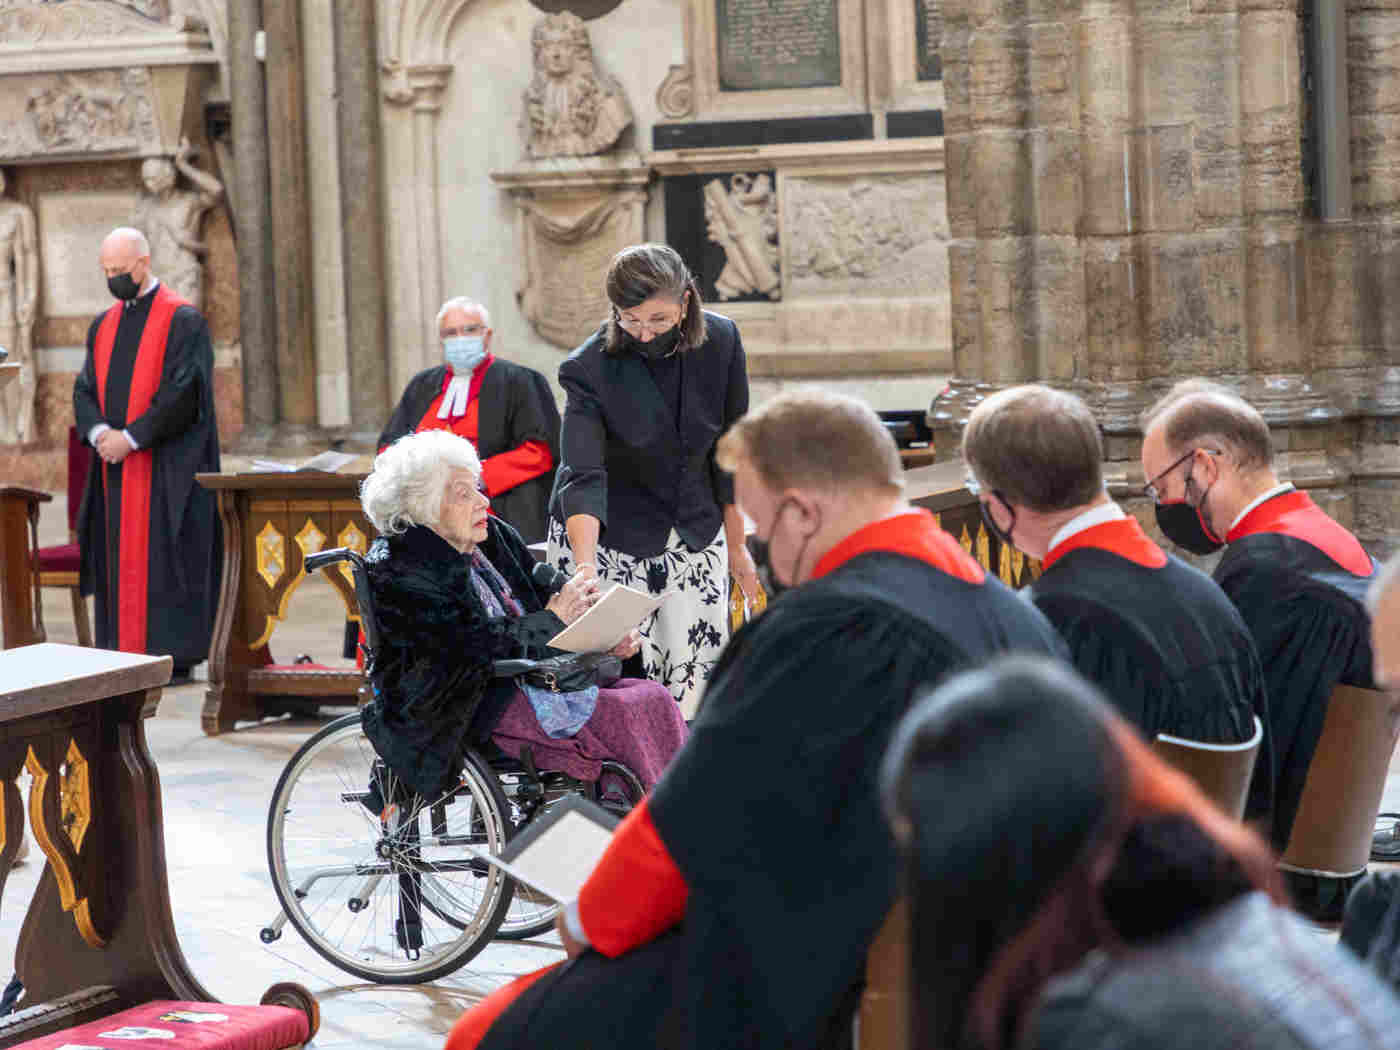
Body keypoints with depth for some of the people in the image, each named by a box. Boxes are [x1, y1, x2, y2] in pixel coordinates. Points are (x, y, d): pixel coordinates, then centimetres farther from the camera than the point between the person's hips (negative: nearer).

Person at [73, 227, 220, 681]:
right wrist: (100, 431, -9)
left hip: (165, 468, -6)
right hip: (115, 466, 6)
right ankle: (125, 654, 8)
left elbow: (184, 393, -14)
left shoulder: (183, 321, -6)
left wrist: (131, 437, -17)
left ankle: (174, 656, -3)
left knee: (162, 556, -6)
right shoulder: (104, 326, 15)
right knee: (120, 557, 5)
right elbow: (85, 390, 12)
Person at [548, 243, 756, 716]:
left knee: (699, 685, -3)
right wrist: (585, 569, -42)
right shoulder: (589, 369, -20)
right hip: (610, 536, -3)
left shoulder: (721, 341, -9)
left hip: (694, 531, 3)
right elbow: (584, 478, -28)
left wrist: (736, 546, 4)